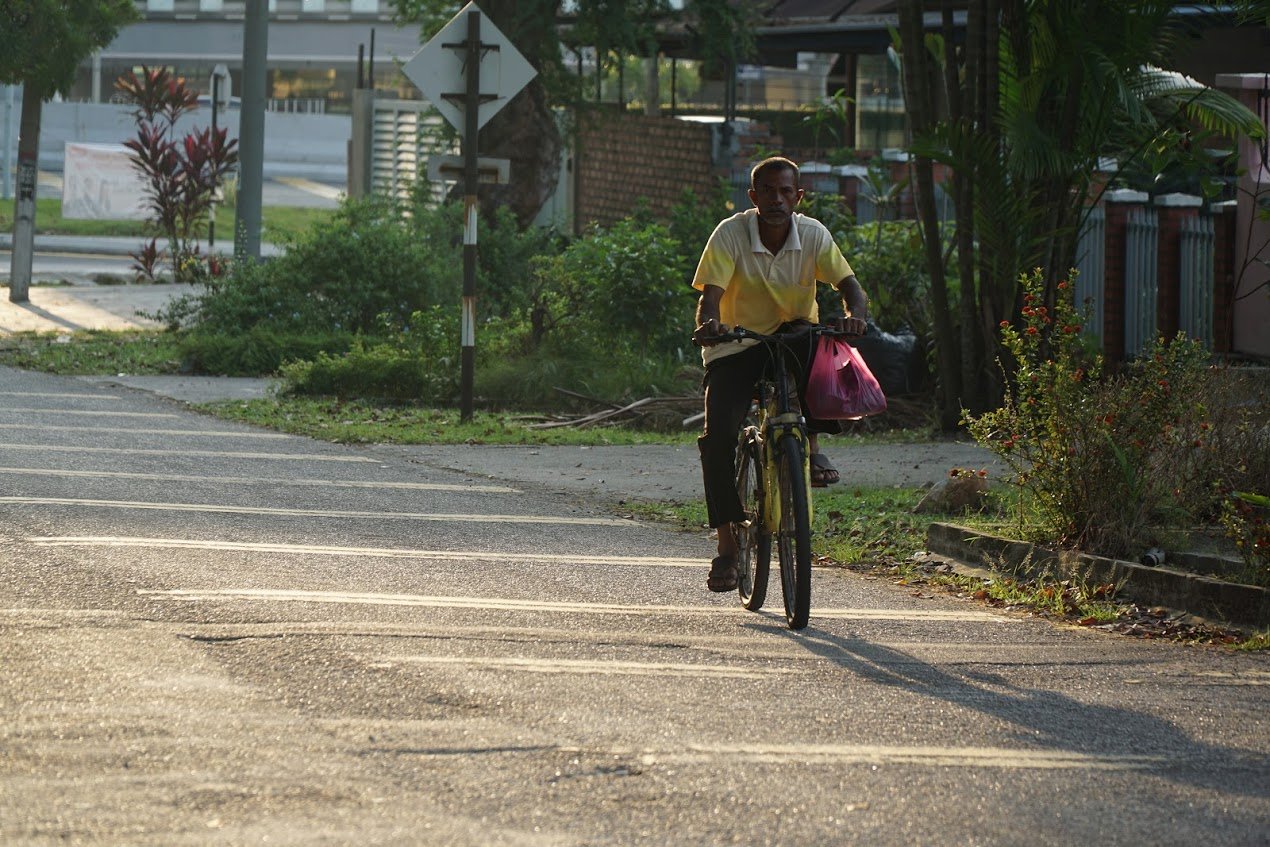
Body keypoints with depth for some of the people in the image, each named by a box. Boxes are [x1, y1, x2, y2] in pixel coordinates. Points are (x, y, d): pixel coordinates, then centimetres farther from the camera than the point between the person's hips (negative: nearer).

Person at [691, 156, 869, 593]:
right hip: (736, 348, -1)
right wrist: (708, 323, -46)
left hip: (793, 342, 1)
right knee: (718, 436, -20)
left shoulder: (813, 235, -8)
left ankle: (812, 446, -19)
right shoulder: (730, 234, -14)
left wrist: (854, 314, -40)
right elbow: (711, 294, -22)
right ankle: (727, 544, -10)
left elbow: (849, 284, -16)